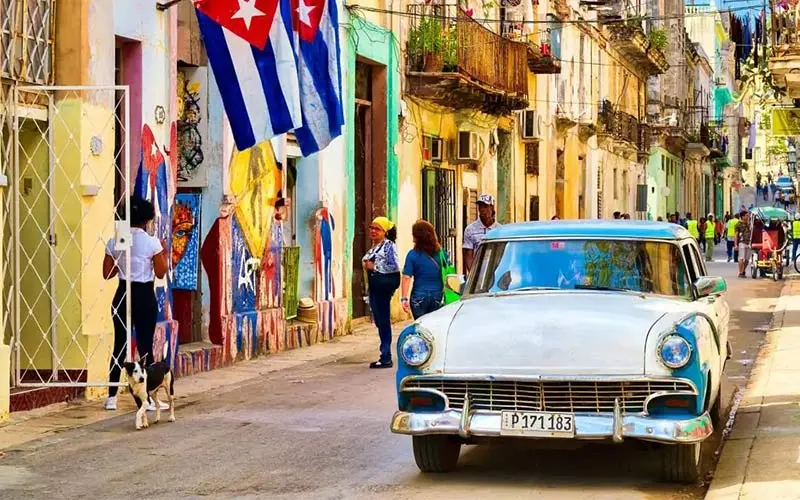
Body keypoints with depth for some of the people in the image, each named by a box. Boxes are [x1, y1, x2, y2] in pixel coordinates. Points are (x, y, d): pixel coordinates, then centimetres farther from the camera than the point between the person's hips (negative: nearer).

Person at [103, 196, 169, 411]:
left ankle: (111, 397, 10)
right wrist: (165, 253, 7)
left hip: (122, 295, 4)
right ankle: (149, 398, 4)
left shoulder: (114, 242, 1)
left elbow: (107, 273, 2)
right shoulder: (151, 242, -10)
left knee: (120, 345, 10)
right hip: (145, 296, -3)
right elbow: (160, 273, -7)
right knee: (145, 346, 2)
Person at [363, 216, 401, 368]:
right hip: (375, 287, 9)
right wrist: (367, 264, 7)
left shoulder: (389, 246, -10)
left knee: (383, 321, -7)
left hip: (384, 286, -9)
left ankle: (386, 358, -3)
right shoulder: (374, 247, 16)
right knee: (379, 321, 11)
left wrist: (374, 266, -14)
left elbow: (394, 266, -19)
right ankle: (385, 357, 18)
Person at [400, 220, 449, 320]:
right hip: (438, 296, 2)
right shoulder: (441, 253, 2)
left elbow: (406, 278, -10)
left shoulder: (413, 255, -7)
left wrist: (404, 298, -10)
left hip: (419, 297, -2)